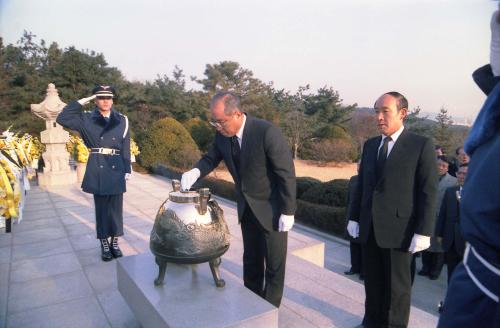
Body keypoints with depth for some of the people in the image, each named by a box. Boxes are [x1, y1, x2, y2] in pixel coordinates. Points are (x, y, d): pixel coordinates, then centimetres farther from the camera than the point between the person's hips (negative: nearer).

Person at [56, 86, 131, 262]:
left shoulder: (122, 120, 7)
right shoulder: (86, 118, 5)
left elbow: (126, 148, 6)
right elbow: (62, 119, -7)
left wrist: (127, 169, 3)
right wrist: (80, 102, -5)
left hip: (116, 168, 1)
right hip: (97, 169, -1)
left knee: (116, 207, 6)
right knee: (101, 207, 6)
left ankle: (115, 242, 20)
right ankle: (104, 244, 18)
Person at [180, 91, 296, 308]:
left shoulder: (267, 133, -26)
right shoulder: (222, 135, -7)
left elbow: (287, 173, -21)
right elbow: (212, 158, 9)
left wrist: (287, 211, -18)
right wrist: (196, 171, -14)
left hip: (272, 208, -6)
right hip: (247, 208, 6)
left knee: (274, 264, 9)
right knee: (251, 261, 18)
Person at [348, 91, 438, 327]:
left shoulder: (421, 145, -6)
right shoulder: (370, 145, 10)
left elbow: (428, 192, -9)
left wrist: (423, 232, -12)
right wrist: (354, 218, 9)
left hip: (399, 229, -4)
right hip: (369, 228, 5)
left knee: (397, 284, 10)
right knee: (372, 281, 15)